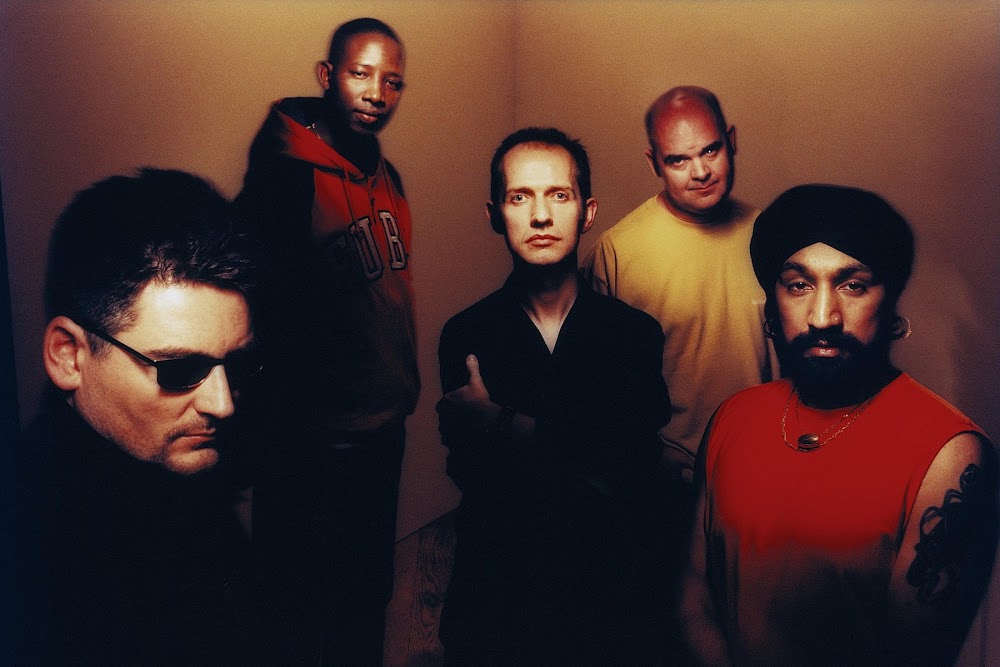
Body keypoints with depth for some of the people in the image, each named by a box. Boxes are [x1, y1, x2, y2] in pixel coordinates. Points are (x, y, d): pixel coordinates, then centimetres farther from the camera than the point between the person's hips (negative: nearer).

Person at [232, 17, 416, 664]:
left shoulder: (387, 175, 5)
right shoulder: (285, 175, -18)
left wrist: (403, 387, 12)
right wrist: (274, 428, -14)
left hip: (384, 426, 7)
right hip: (315, 442, -7)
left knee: (371, 590, 24)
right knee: (308, 610, 12)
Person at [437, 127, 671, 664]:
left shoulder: (635, 332, -5)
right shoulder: (465, 336, -6)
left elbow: (636, 458, -16)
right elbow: (471, 473, -14)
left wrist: (508, 427, -17)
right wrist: (585, 473, -18)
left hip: (600, 586, 1)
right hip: (492, 589, 0)